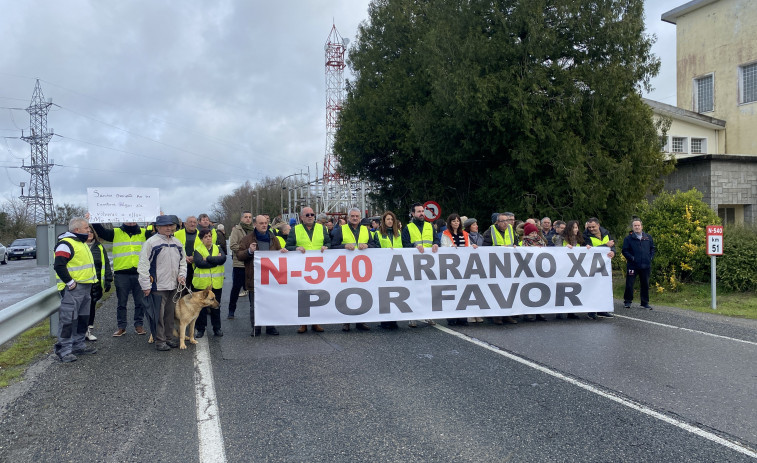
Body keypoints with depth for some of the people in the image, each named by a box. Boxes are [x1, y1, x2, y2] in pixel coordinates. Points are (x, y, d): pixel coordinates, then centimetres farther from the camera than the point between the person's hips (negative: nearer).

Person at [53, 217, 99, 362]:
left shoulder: (82, 243, 18)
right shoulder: (66, 244, -14)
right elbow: (59, 266, -23)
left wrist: (90, 282, 20)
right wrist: (70, 282, -20)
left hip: (85, 288, 10)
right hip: (72, 290, -10)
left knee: (83, 318, 16)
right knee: (68, 320, -7)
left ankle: (79, 345, 27)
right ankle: (64, 350, -1)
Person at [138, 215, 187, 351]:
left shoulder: (177, 243, 12)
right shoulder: (151, 242, -9)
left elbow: (182, 261, 22)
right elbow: (144, 265, -11)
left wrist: (182, 275, 4)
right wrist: (146, 285, -14)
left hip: (173, 285, 6)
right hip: (158, 286, -6)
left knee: (170, 313, 15)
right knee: (159, 314, -2)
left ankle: (169, 337, 26)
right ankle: (160, 340, 8)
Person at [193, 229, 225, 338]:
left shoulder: (218, 248, 9)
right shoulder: (198, 250, 1)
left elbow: (223, 258, -11)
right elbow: (199, 263, -18)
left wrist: (208, 258, -15)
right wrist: (215, 261, -14)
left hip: (216, 283, 2)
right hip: (201, 283, -2)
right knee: (201, 306, 6)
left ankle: (217, 328, 21)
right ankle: (200, 329, 17)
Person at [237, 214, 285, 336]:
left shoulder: (273, 238, 13)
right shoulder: (247, 239, 3)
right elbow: (239, 255, -1)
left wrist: (282, 252, 0)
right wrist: (249, 251, -19)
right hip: (254, 278, -2)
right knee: (254, 305, 5)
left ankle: (270, 327, 18)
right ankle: (255, 327, 16)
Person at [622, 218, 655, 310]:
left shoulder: (648, 237, 9)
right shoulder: (628, 238, -2)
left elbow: (653, 248, 17)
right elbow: (625, 251, -3)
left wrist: (651, 257, 4)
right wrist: (632, 258, -13)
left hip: (646, 265, 3)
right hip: (632, 265, -3)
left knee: (645, 285, 10)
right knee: (629, 284, -1)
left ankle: (645, 302, 21)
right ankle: (627, 301, 12)